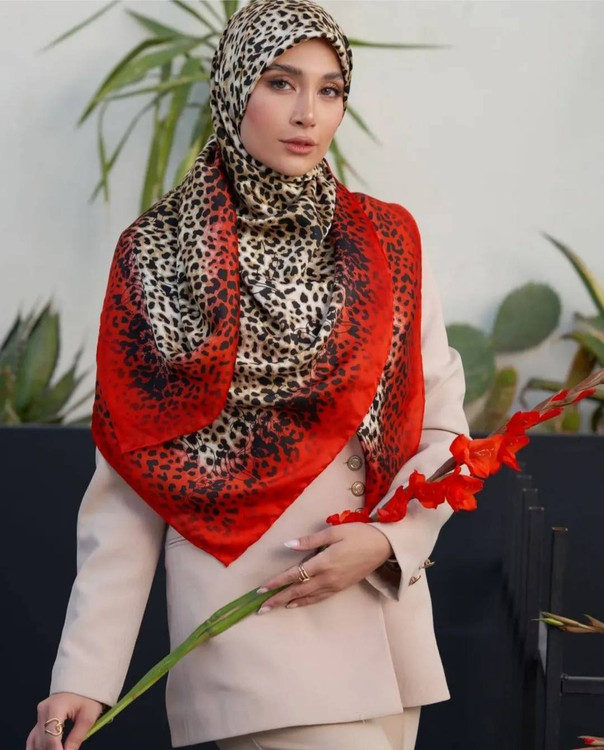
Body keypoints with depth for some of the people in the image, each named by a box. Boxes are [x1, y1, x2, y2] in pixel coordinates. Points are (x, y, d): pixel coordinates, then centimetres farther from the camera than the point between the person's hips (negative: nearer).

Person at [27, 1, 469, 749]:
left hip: (382, 617, 3)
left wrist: (388, 538, -10)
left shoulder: (388, 244, 7)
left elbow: (443, 432, 9)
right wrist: (85, 671, -9)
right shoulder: (160, 256, 0)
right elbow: (128, 480, -2)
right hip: (245, 626, -3)